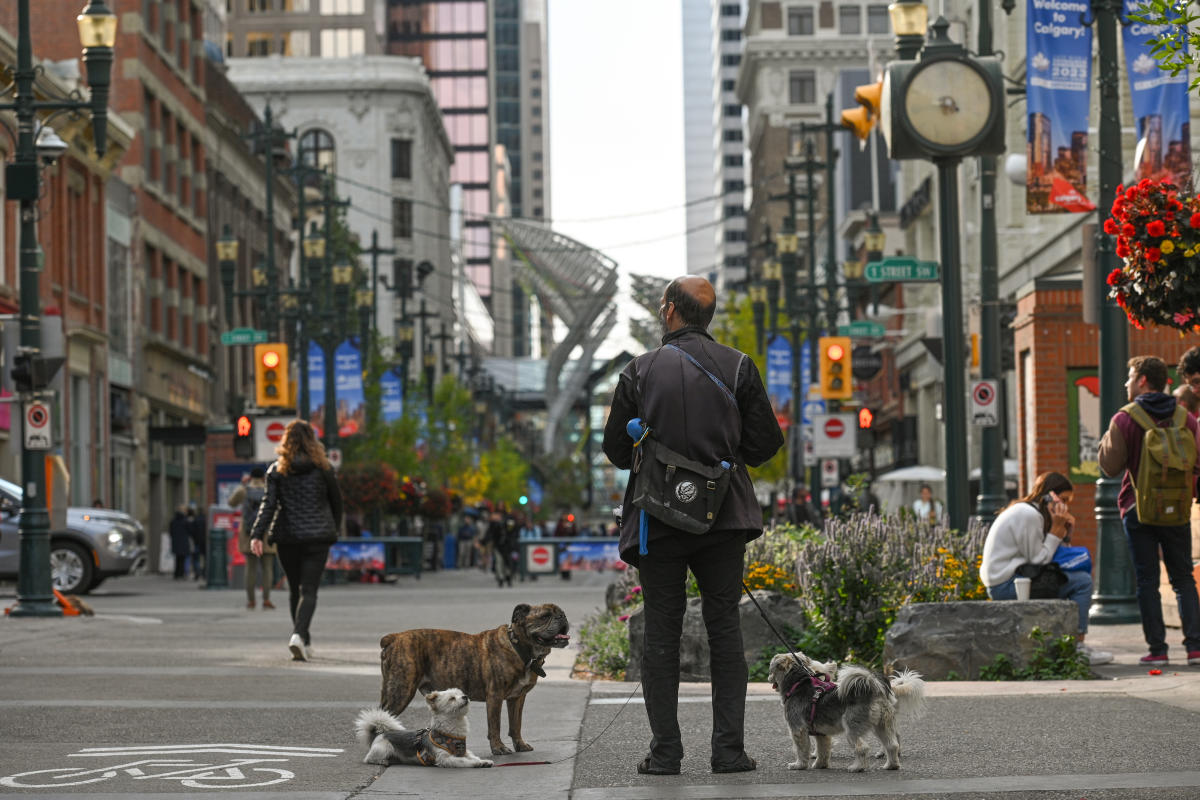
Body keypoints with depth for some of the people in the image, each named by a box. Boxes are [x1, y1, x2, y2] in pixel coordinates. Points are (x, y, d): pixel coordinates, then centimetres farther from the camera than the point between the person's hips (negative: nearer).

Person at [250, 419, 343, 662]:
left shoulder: (276, 470, 1)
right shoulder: (322, 468, 0)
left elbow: (269, 504, -8)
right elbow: (336, 501, 9)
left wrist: (257, 535, -11)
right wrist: (335, 528, 25)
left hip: (287, 537, 2)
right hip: (317, 536, -2)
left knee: (294, 588, 16)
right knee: (309, 589, -4)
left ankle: (304, 641, 22)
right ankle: (299, 635, -25)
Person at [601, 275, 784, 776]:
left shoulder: (639, 372, -4)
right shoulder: (737, 367, -1)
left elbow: (615, 448, 0)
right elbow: (766, 442, 1)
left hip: (658, 517, -1)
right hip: (724, 516, 1)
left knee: (662, 632, 5)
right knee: (724, 627, 7)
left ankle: (665, 750, 3)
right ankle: (729, 748, 3)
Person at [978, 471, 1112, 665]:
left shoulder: (1024, 510, 17)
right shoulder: (1028, 515, -14)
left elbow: (1041, 556, 13)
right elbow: (1039, 560, -15)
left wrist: (1065, 530, 4)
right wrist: (1056, 528, -10)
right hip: (1005, 585, -11)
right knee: (1082, 581, -12)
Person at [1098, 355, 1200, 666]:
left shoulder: (1124, 420, -7)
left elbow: (1110, 467, -7)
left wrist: (1106, 440, 9)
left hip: (1138, 509, -2)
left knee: (1147, 581, 2)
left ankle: (1157, 648, -1)